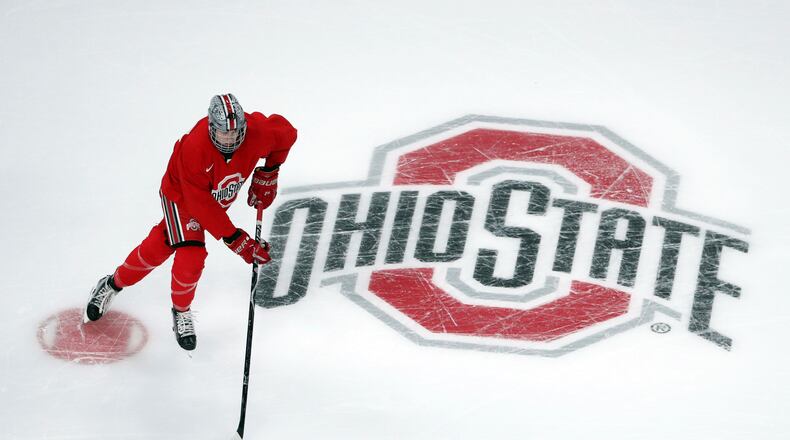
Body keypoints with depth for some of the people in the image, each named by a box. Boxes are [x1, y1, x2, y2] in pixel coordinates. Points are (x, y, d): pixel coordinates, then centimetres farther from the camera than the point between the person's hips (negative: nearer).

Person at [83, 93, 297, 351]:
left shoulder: (257, 131, -30)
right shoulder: (194, 149, -41)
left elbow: (287, 133, -5)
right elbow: (202, 206, -36)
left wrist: (267, 177, -4)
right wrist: (237, 240, -36)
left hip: (219, 196, 5)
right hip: (181, 194, -5)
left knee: (158, 247, 7)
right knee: (191, 257, -15)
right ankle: (181, 311, 16)